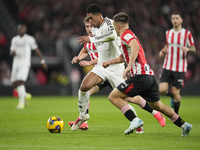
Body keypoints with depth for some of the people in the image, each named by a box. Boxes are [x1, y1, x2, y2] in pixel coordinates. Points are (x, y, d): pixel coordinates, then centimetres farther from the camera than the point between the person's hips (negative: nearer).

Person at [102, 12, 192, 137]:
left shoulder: (126, 35, -6)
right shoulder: (129, 35, 25)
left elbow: (135, 46, -29)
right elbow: (124, 57, 41)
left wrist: (129, 66, -35)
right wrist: (110, 62, 38)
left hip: (140, 76, -10)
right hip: (150, 75, 10)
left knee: (113, 96, -7)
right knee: (156, 105, 23)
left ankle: (135, 120, -19)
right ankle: (184, 125, 27)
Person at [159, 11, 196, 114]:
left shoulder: (187, 34, -3)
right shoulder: (168, 33, 8)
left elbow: (194, 50, -1)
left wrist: (188, 49, -24)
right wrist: (163, 51, 3)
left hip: (180, 68, -3)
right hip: (167, 67, 3)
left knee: (176, 93, -3)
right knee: (162, 90, -11)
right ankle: (172, 96, 24)